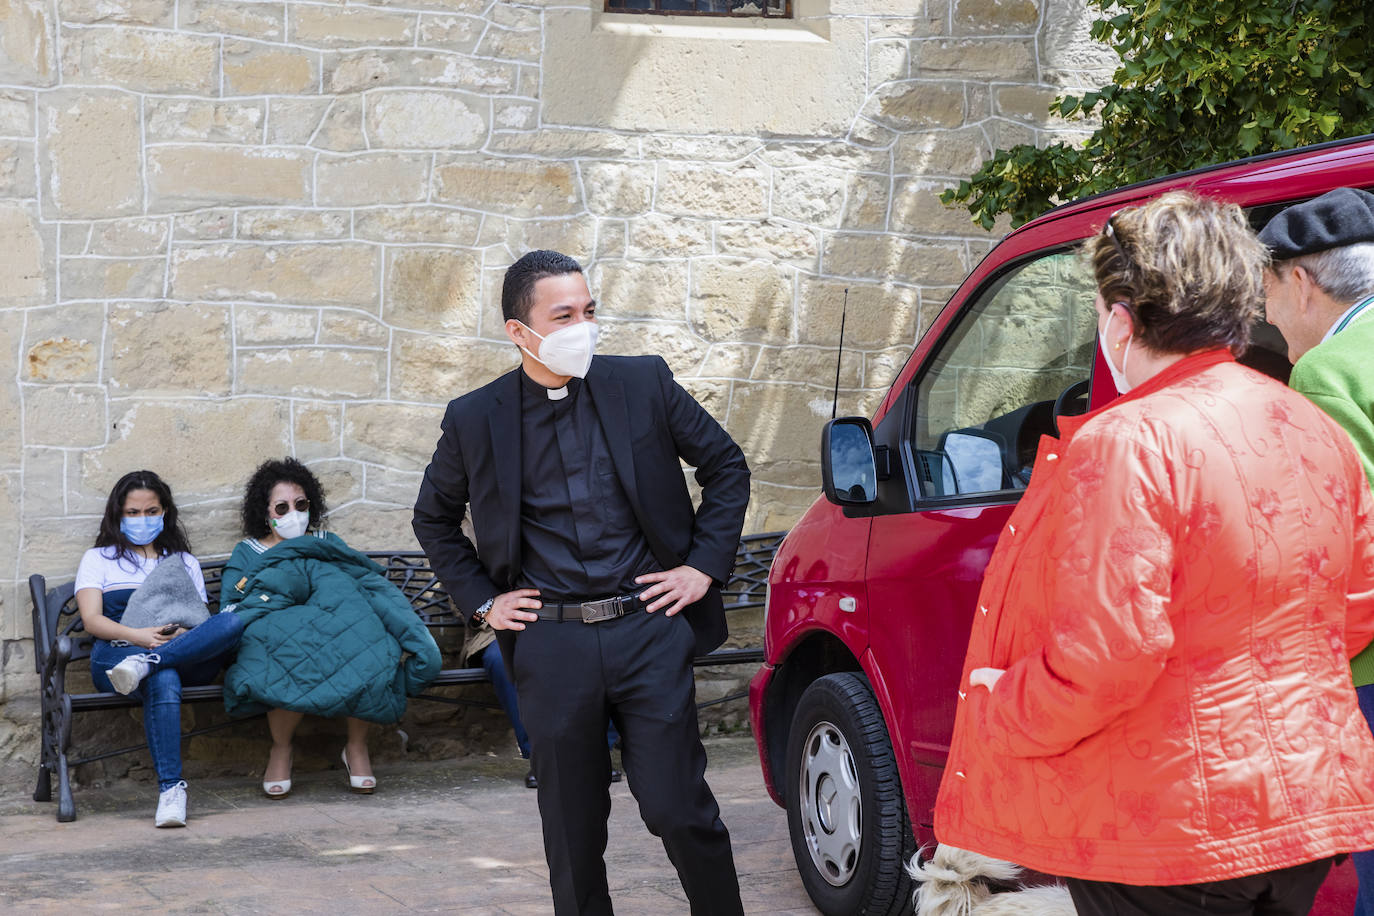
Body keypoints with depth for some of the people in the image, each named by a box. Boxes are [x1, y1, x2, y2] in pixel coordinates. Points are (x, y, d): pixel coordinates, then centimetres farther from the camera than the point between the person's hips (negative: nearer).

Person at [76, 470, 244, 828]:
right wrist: (139, 636, -16)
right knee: (163, 682, -41)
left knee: (232, 622, -32)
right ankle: (170, 790, -48)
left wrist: (182, 634, -10)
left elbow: (204, 620, 17)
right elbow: (92, 620, 5)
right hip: (117, 652, -2)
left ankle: (145, 664, -44)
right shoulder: (98, 559, 22)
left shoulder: (185, 562, 29)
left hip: (189, 661, 2)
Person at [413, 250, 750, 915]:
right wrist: (481, 600, 9)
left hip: (648, 630, -1)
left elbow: (727, 467, 13)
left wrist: (704, 566, 4)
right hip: (551, 647, 1)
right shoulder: (475, 420, 2)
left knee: (679, 810, -2)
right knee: (572, 832, 7)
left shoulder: (644, 384, 2)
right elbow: (433, 519, 19)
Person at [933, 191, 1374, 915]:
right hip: (1311, 807, 8)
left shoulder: (1128, 443, -20)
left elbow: (1104, 658, -25)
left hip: (1170, 832, -8)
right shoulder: (1316, 432, 7)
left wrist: (1000, 710, -9)